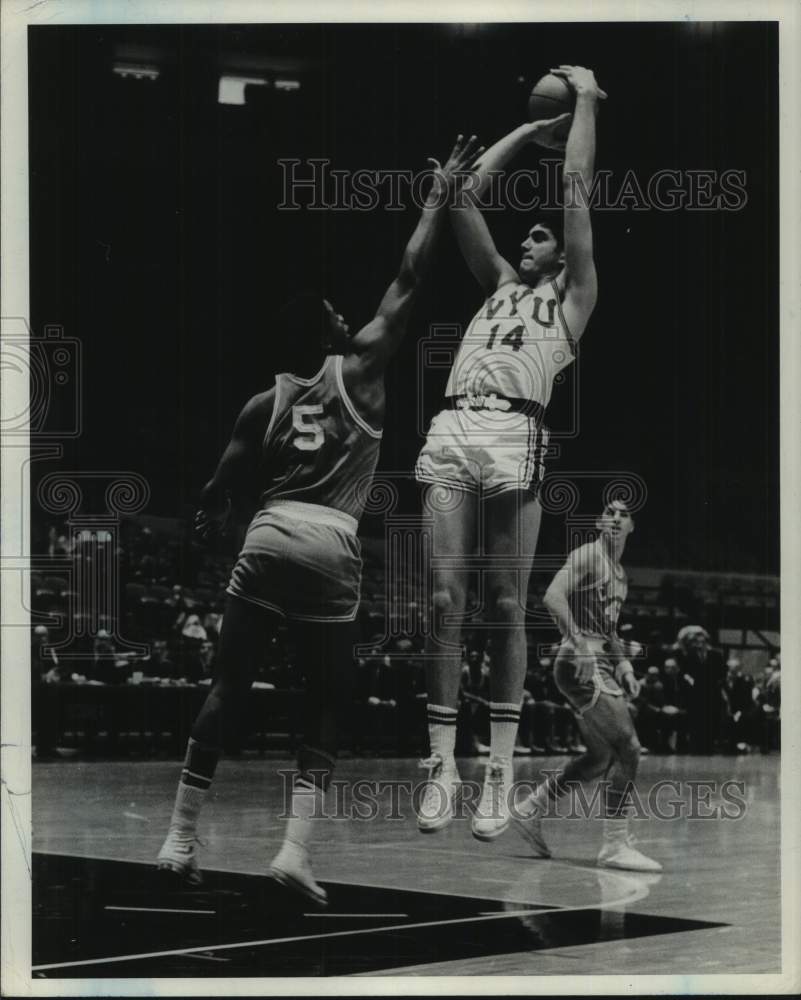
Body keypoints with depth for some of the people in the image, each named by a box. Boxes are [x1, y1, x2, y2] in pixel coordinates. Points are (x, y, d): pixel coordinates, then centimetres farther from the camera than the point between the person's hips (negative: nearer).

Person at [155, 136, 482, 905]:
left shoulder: (265, 403, 14)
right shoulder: (360, 369, 7)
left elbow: (219, 493, 14)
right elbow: (407, 281, 9)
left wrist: (209, 524, 36)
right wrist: (439, 198, 18)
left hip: (267, 540, 3)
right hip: (331, 548, -3)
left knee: (227, 691, 10)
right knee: (324, 711, 6)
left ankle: (179, 840, 8)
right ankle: (295, 850, -8)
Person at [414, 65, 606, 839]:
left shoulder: (573, 296, 19)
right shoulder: (500, 284, 31)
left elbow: (577, 189, 15)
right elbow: (466, 195, 31)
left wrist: (586, 101, 23)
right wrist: (530, 128, 36)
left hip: (514, 436, -4)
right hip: (451, 432, 4)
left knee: (505, 609, -4)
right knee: (445, 601, -3)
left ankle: (501, 771, -2)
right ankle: (442, 763, -2)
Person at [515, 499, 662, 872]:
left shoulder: (619, 570, 19)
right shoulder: (588, 556, -9)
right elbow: (553, 596, -24)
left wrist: (623, 663, 16)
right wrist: (579, 642, -30)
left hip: (601, 665, 10)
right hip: (583, 664, -10)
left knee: (600, 758, 16)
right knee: (628, 748, -15)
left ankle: (531, 810, 29)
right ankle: (615, 844, -11)